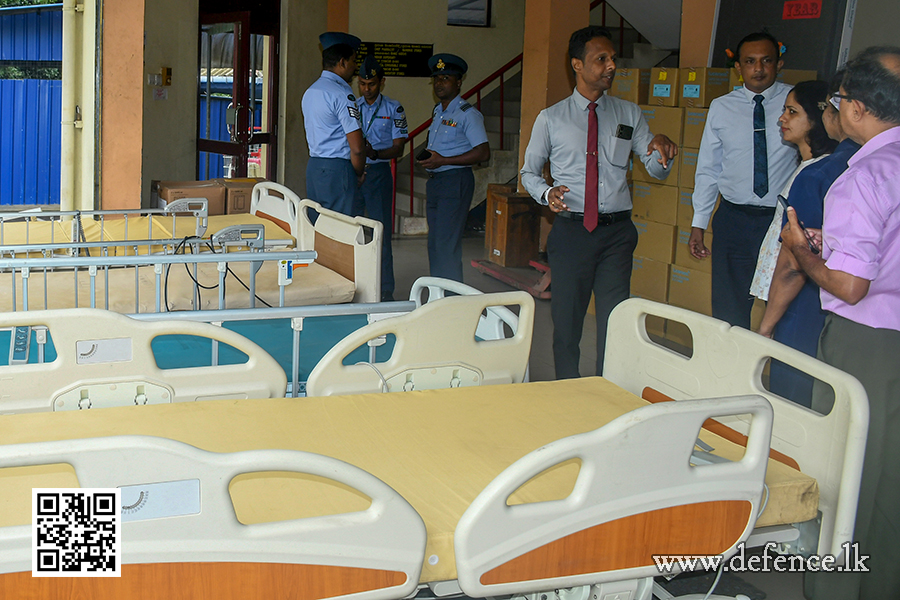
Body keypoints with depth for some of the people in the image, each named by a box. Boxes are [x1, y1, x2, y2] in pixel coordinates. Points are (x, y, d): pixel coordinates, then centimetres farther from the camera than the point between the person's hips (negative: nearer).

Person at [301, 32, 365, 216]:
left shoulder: (310, 92, 15)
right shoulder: (342, 95, -13)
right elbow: (357, 148, -18)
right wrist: (359, 174, 1)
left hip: (313, 166, 9)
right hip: (337, 170, -9)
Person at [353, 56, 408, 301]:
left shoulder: (394, 109, 1)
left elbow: (398, 148, -3)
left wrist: (374, 153, -21)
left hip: (379, 173, -3)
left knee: (381, 232, -3)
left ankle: (385, 290, 3)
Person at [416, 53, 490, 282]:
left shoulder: (467, 114, -10)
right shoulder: (438, 111, 17)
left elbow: (483, 152, -18)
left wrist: (442, 160, -20)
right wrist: (428, 157, 7)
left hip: (455, 181, -9)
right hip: (434, 182, 9)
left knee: (446, 245, -11)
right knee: (435, 244, 11)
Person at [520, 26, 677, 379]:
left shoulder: (629, 115, 8)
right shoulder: (551, 119, 4)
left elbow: (657, 171, 5)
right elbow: (529, 172, 9)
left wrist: (661, 151, -19)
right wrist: (547, 193, -13)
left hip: (617, 232, 1)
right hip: (571, 229, -1)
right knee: (566, 319, 6)